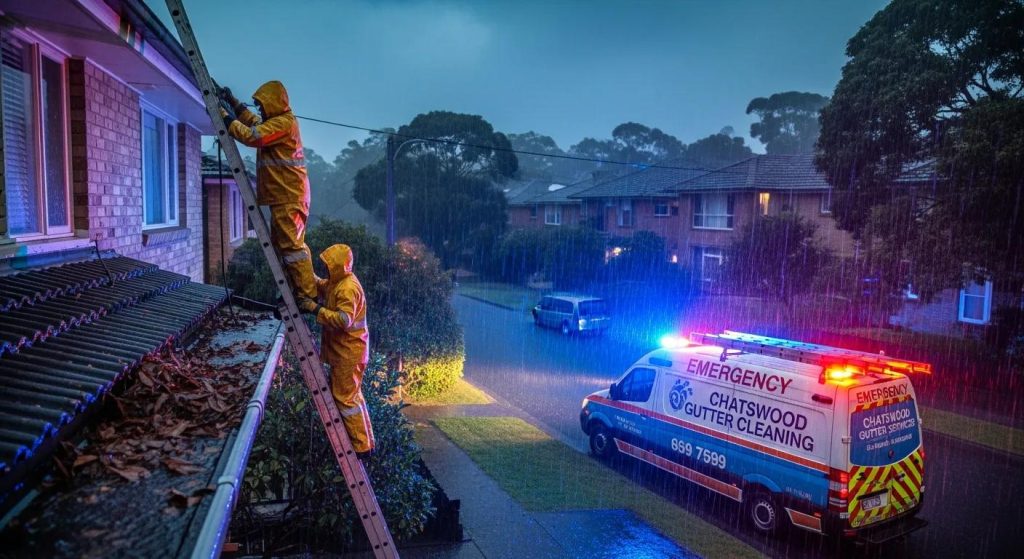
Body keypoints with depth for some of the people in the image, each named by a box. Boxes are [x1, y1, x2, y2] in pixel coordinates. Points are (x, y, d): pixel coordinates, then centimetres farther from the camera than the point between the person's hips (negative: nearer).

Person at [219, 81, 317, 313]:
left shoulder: (284, 122, -11)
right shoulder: (277, 122, 21)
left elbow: (252, 136, -19)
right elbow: (253, 122, 37)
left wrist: (226, 118, -9)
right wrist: (233, 102, 28)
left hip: (289, 197, -11)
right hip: (282, 196, 11)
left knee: (291, 244, -14)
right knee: (281, 244, 14)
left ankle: (308, 297, -16)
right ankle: (297, 292, 18)